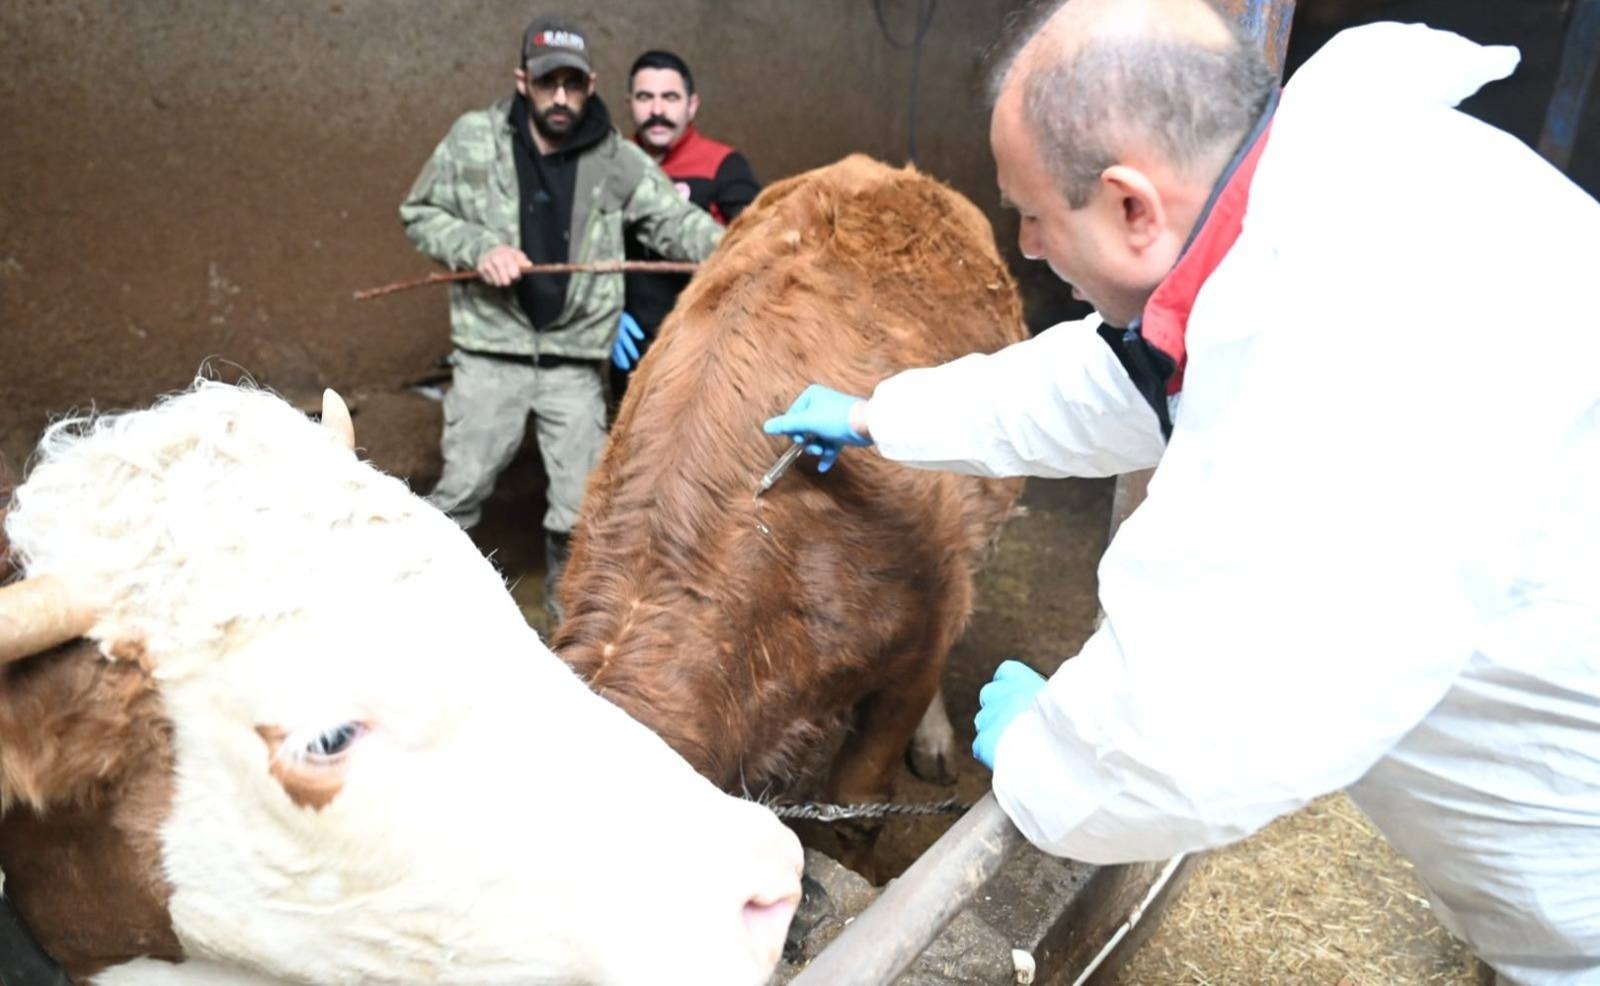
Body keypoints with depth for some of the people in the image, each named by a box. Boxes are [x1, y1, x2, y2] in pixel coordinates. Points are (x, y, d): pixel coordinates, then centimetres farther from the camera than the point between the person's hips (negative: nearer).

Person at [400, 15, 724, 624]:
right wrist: (477, 248, -13)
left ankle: (570, 615, 28)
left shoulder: (617, 160, -1)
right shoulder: (473, 138, -1)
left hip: (576, 359, 1)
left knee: (581, 505, 7)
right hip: (492, 353, -1)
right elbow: (420, 214, 6)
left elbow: (676, 222, -5)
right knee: (461, 488, 9)